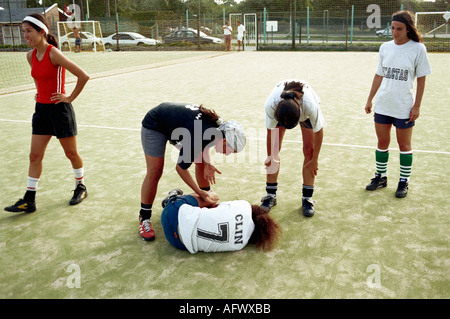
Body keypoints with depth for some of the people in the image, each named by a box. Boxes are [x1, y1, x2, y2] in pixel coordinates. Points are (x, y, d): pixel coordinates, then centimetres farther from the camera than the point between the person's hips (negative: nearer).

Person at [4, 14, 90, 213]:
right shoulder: (30, 56, 5)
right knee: (35, 156, 6)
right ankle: (29, 200, 13)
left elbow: (83, 76, -19)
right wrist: (40, 93, 15)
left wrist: (70, 98, -12)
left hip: (59, 108, -7)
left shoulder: (53, 54, -17)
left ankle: (81, 188, 29)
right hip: (41, 109, 7)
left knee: (71, 153, 8)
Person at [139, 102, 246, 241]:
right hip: (154, 125, -8)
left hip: (176, 121, 8)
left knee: (201, 162, 7)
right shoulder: (197, 138, -40)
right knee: (154, 172, -9)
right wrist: (200, 192, -18)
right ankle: (144, 218, 6)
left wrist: (208, 163, -10)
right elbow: (180, 168, -24)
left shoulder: (218, 124, -19)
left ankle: (209, 201, 25)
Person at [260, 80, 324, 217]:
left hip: (306, 110, -1)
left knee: (309, 150, -9)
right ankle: (271, 195, 7)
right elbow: (270, 132, -22)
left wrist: (315, 159, -15)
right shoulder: (270, 104, -41)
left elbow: (319, 131, -25)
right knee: (274, 149, -7)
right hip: (280, 109, 1)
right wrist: (270, 157, -11)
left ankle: (307, 198, 3)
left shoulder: (311, 106, -44)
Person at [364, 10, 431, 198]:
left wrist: (417, 106, -9)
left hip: (404, 107, -4)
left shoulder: (418, 48, -7)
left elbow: (421, 79, -5)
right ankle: (381, 177, 26)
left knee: (404, 144, 6)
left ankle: (404, 182, 18)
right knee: (382, 142, 11)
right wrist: (369, 100, 11)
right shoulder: (385, 47, 5)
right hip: (382, 104, 4)